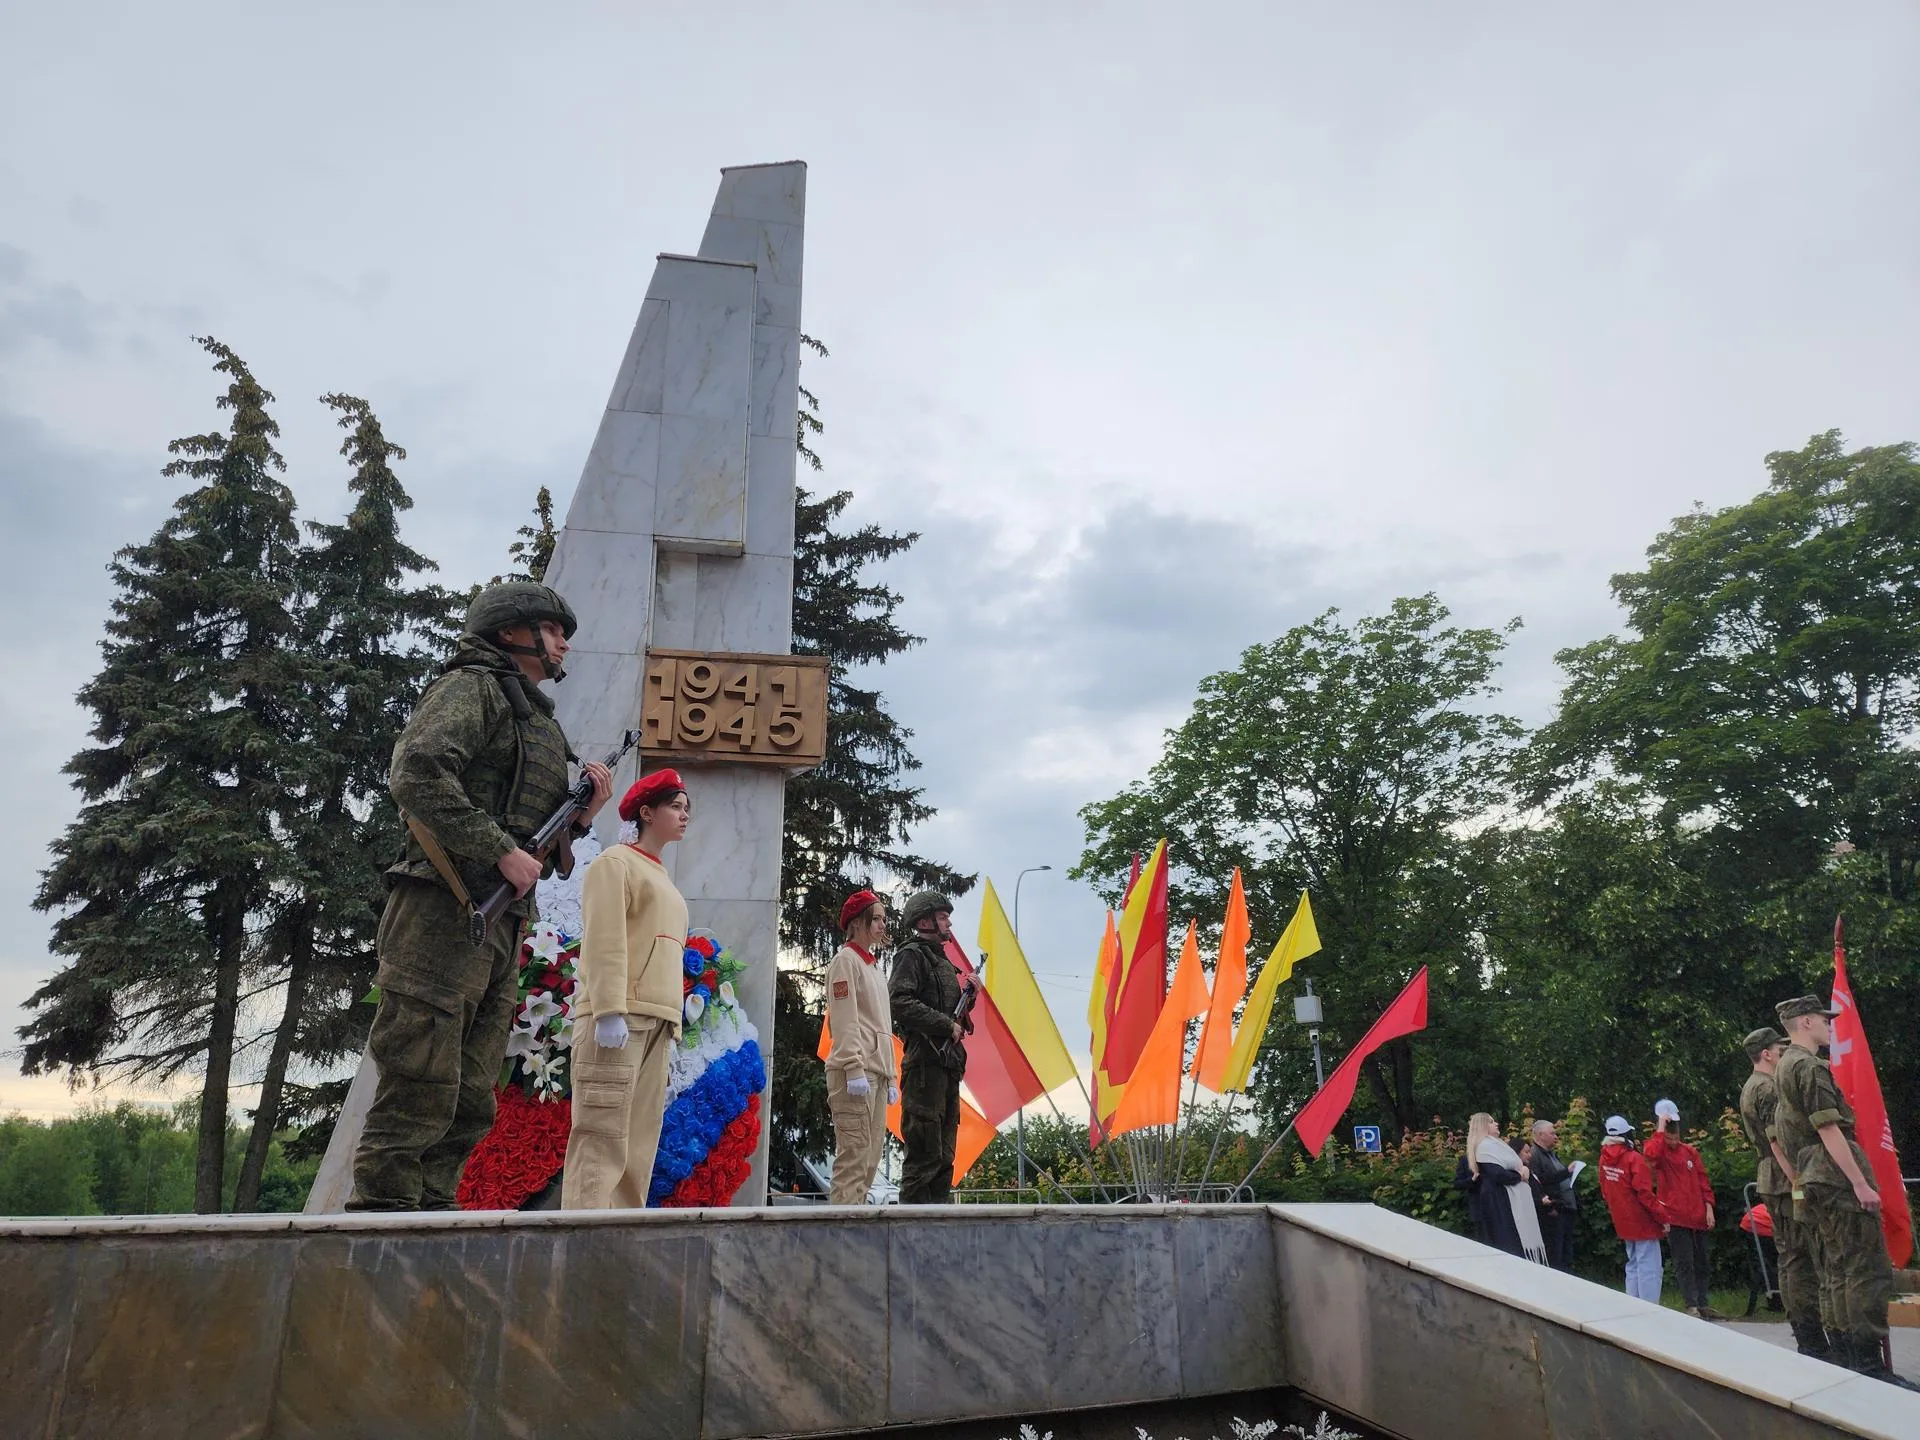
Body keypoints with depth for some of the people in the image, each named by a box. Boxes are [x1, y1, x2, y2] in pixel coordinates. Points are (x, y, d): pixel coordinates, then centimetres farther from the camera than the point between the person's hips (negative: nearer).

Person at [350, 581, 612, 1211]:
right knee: (418, 1094, -8)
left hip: (501, 924, 9)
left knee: (469, 1106, 10)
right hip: (447, 913, -9)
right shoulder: (473, 687, -1)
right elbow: (416, 774, -19)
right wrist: (502, 851, -20)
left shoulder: (539, 721, 26)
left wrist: (581, 812, 7)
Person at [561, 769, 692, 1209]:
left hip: (657, 1021, 8)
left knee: (639, 1143, 5)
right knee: (603, 1136, -12)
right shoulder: (617, 862, 2)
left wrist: (671, 1023, 16)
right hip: (618, 1016, -8)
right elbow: (604, 940, -11)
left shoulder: (663, 879, 25)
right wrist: (610, 1011, -21)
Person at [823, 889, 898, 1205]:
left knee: (870, 1160, 8)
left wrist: (889, 1077, 19)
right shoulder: (846, 960, -2)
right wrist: (855, 1069, -21)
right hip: (855, 1071, -9)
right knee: (854, 1156, -13)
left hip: (876, 1072, 9)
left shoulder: (874, 965, 24)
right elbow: (844, 1020, -13)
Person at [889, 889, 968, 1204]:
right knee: (925, 1151, -10)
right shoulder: (912, 955, -4)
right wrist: (946, 1024, -16)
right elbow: (900, 1002, -19)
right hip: (926, 1062, -9)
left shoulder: (941, 960, 24)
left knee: (944, 1152, 11)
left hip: (948, 1061, 9)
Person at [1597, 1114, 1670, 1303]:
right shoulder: (1634, 1158, -18)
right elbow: (1644, 1193, -20)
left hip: (1623, 1222, 7)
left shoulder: (1604, 1158, 4)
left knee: (1633, 1265, 18)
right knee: (1649, 1268, -4)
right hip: (1642, 1222, -7)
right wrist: (1662, 1216, -12)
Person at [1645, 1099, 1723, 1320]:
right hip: (1675, 1217, -5)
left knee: (1702, 1262, 13)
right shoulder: (1658, 1149, -4)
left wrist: (1708, 1208, 3)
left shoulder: (1690, 1151, 10)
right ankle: (1691, 1306, 0)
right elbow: (1651, 1154, -29)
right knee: (1684, 1264, -4)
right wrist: (1660, 1128, -22)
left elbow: (1703, 1180, 12)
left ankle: (1703, 1305, 22)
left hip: (1698, 1217, 5)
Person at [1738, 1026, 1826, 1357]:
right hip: (1786, 1182, -11)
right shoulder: (1768, 1088, -15)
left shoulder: (1750, 1088, 19)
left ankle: (1804, 1336, 20)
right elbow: (1778, 1142, -21)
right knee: (1802, 1261, -8)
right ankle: (1812, 1343, -6)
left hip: (1773, 1183, 11)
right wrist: (1799, 1183, -22)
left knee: (1790, 1259, 13)